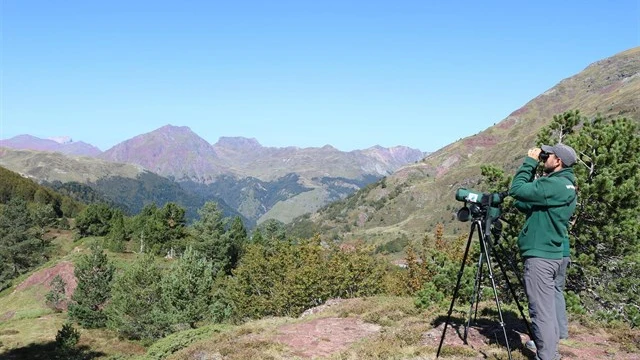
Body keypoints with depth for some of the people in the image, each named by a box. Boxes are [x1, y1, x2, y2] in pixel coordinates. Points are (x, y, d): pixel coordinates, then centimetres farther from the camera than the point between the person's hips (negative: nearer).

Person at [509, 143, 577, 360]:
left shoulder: (554, 185, -18)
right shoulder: (566, 186, 14)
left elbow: (516, 190, -19)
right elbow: (525, 204, 16)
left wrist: (530, 162, -8)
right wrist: (532, 167, 10)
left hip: (540, 255, -10)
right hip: (552, 253, 10)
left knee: (541, 310, -5)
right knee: (547, 308, 18)